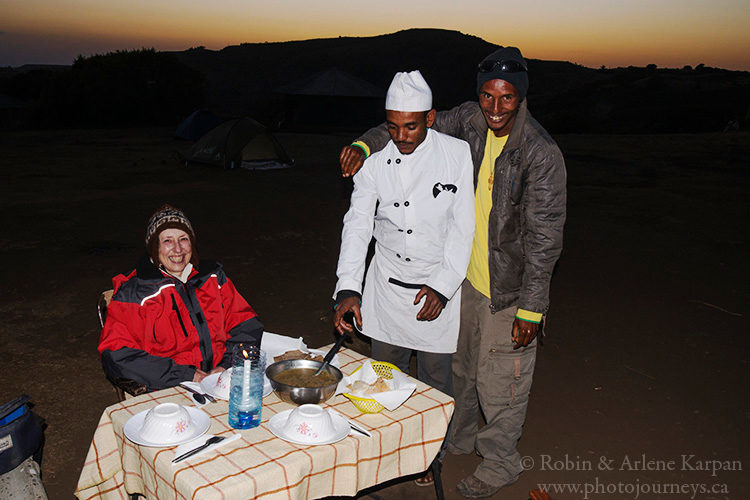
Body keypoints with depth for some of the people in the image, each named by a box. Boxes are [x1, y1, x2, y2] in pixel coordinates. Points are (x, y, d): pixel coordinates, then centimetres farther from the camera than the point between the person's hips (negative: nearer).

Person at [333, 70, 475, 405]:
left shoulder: (459, 155, -10)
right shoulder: (375, 161, -5)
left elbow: (463, 227, -9)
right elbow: (358, 224, -10)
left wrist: (442, 286, -15)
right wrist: (348, 288, -22)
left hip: (439, 289, -2)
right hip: (386, 287, 2)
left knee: (435, 382, 10)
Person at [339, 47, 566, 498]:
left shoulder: (542, 154, -21)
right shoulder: (472, 120, -5)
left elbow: (545, 237, -19)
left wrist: (531, 308, -19)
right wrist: (365, 144, -11)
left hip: (509, 288, -6)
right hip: (467, 275, 6)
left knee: (500, 380, 8)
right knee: (461, 366, 23)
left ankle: (500, 462, 33)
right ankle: (458, 438, 47)